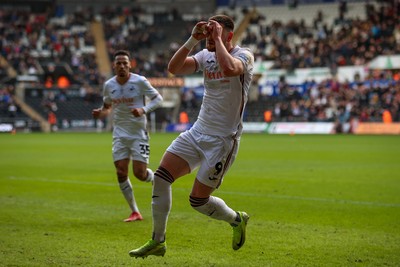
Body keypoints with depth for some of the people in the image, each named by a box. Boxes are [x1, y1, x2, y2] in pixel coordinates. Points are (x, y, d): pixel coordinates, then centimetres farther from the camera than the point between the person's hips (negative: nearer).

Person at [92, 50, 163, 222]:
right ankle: (135, 212, 10)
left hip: (139, 133, -4)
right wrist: (100, 113, -7)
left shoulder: (140, 81, -11)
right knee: (121, 173, -4)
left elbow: (158, 98, -6)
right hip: (120, 133, 4)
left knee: (140, 173, -10)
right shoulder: (109, 85, 1)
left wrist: (144, 110, -23)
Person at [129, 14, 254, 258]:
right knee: (161, 177, -8)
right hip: (197, 132, 7)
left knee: (198, 201, -5)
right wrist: (193, 39, -13)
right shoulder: (206, 55, 7)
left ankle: (237, 220, 26)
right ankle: (158, 242, 3)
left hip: (223, 140, -6)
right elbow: (174, 68, -5)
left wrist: (218, 39, -23)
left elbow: (229, 68, -36)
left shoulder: (244, 55, -12)